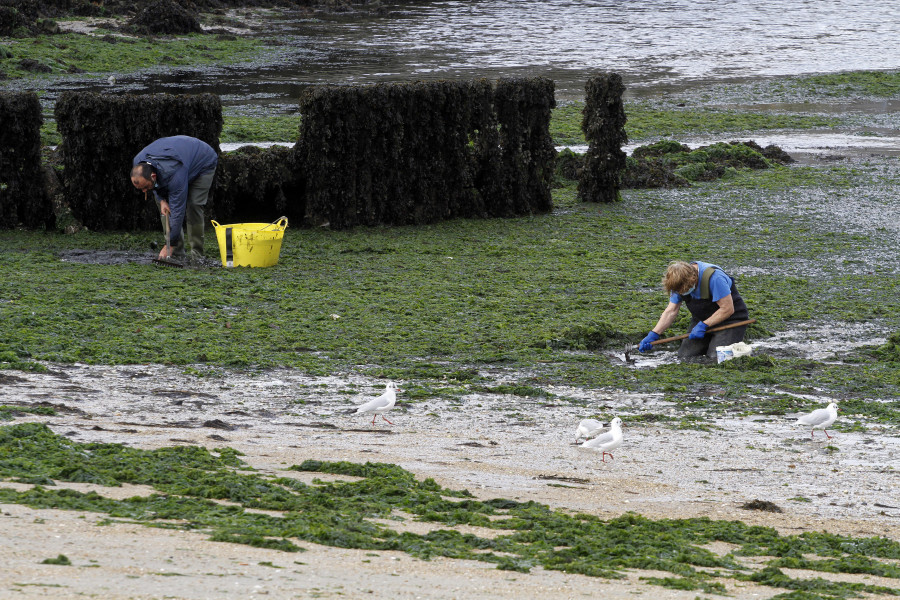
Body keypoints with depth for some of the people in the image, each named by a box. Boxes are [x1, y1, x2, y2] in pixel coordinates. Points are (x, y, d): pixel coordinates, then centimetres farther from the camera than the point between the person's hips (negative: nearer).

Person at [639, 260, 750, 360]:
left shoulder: (714, 278, -30)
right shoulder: (680, 281, -8)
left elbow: (727, 309, -25)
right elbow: (671, 311, -3)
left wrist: (703, 326, -23)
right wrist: (653, 335, -13)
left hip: (729, 319, -6)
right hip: (701, 321, 6)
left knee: (717, 356, -24)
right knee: (684, 354, -8)